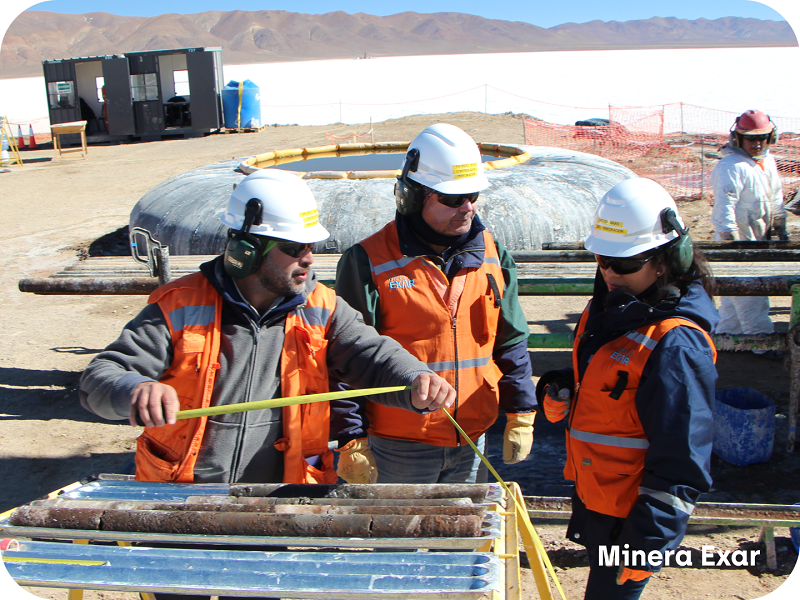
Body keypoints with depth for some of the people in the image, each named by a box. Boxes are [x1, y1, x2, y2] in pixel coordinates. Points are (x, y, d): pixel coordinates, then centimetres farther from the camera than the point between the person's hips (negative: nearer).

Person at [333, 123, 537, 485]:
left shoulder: (492, 256, 4)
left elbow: (511, 344, 10)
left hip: (472, 442, 5)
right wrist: (352, 441, -10)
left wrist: (521, 416, 8)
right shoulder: (369, 262, -12)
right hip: (399, 448, -4)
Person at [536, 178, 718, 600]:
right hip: (593, 494, 9)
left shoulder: (676, 346, -25)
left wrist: (649, 544, -22)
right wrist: (560, 391, -2)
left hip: (629, 516, -9)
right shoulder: (608, 309, 3)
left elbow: (680, 461, -24)